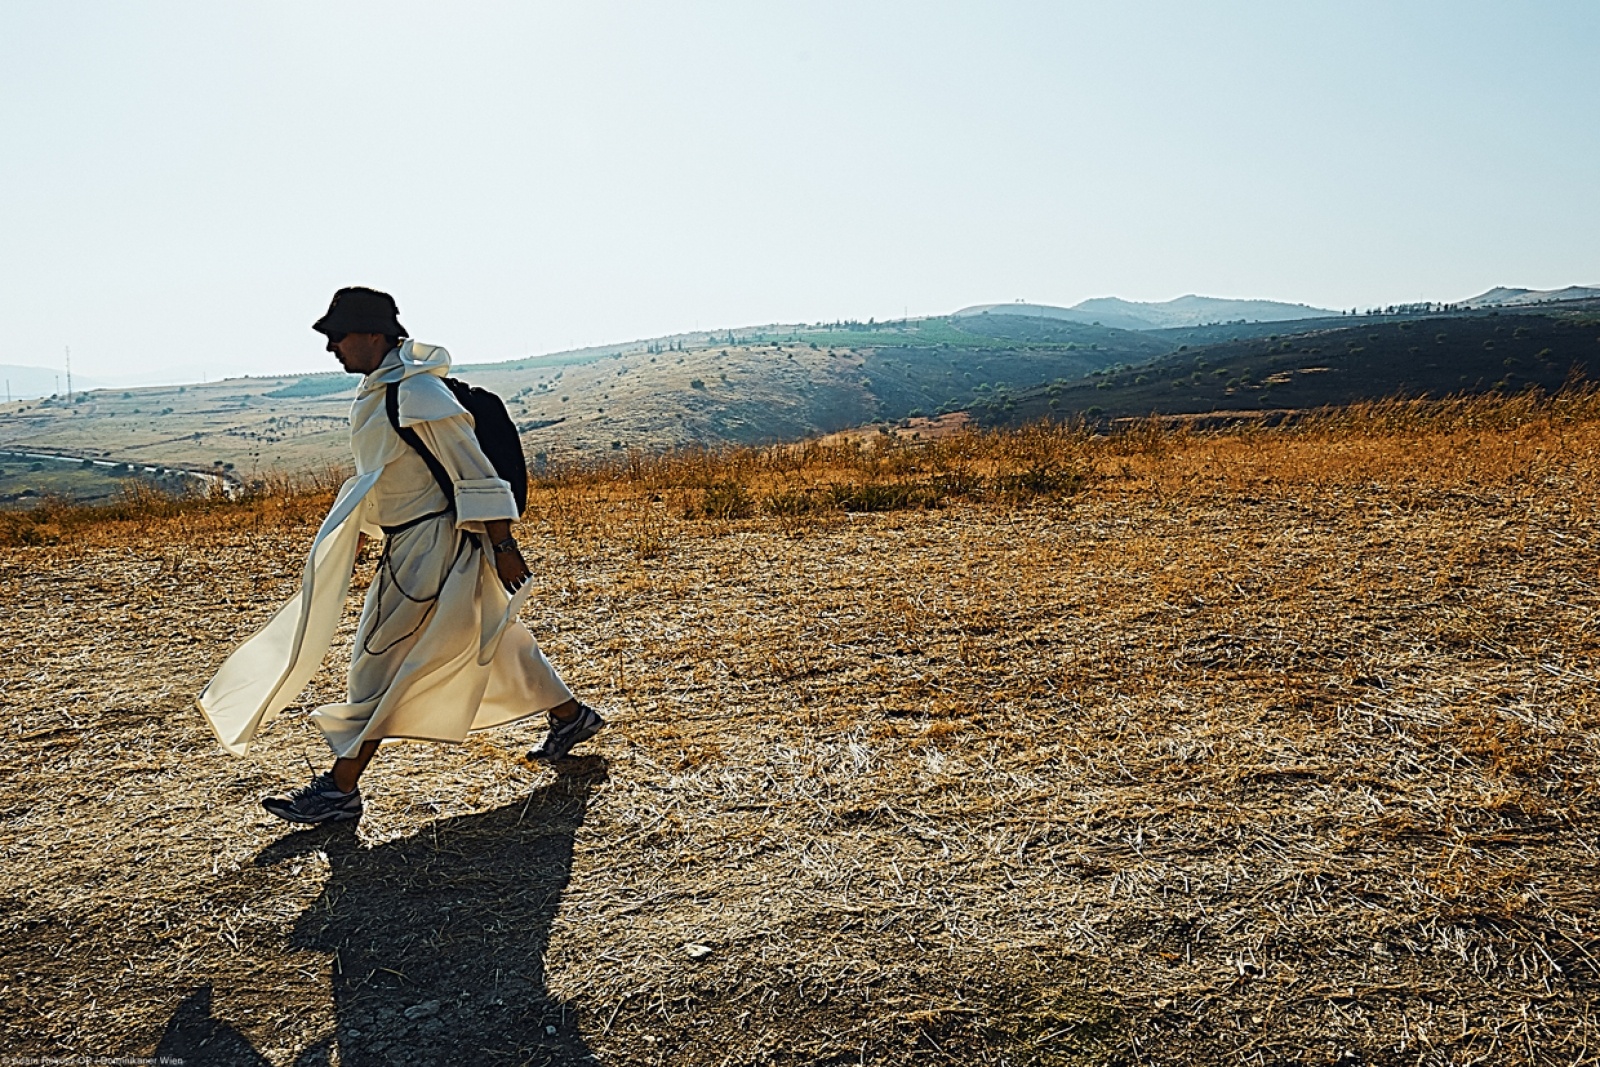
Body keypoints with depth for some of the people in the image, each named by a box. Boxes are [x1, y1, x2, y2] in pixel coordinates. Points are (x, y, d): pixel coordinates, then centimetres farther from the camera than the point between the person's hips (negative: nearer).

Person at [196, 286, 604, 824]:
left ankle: (341, 789, 7)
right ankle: (571, 716, 33)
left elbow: (476, 473, -21)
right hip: (408, 543, 10)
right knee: (492, 640, 18)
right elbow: (376, 479, 20)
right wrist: (350, 542, 25)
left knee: (382, 662, -3)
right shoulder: (377, 392, 10)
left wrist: (503, 546, -19)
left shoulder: (419, 396, -21)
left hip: (434, 547, -10)